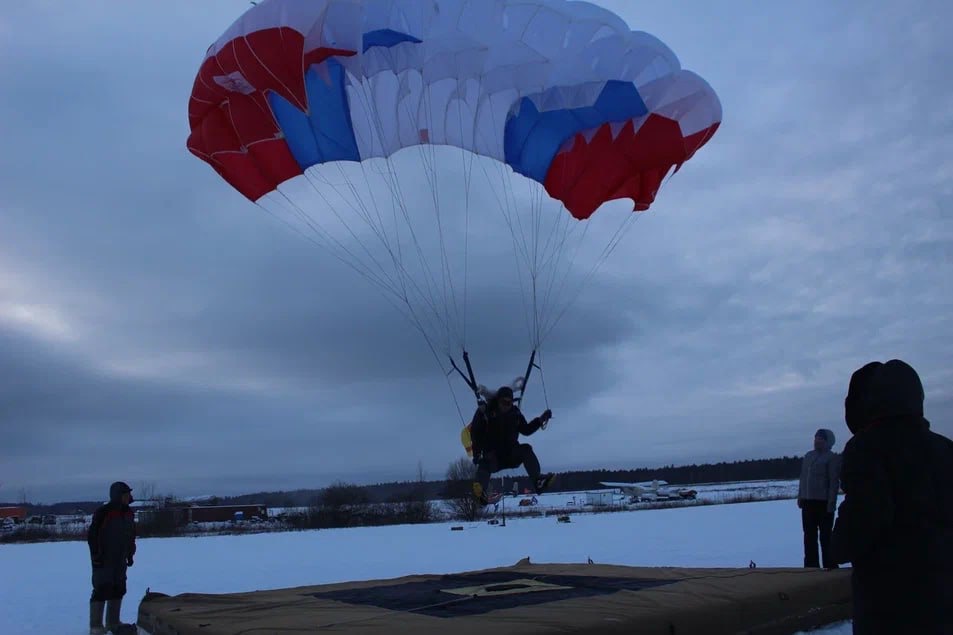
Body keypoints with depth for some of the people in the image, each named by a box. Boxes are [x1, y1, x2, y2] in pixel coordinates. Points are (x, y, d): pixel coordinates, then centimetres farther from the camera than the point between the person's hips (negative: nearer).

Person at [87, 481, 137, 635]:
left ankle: (113, 622, 22)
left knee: (118, 590, 11)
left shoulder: (129, 514, 8)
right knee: (101, 590, -6)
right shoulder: (103, 512, -14)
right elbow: (92, 535, -14)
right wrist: (96, 555, -15)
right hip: (103, 560, -7)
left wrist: (130, 554, 15)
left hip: (120, 560, 7)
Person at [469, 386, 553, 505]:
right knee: (486, 463, -35)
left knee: (525, 449, -25)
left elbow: (526, 430, 17)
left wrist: (540, 420, 6)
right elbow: (475, 433, -8)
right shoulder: (484, 412, -5)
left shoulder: (515, 413, 7)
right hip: (493, 456, -3)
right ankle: (480, 491, -60)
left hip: (511, 455, 3)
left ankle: (538, 481, -39)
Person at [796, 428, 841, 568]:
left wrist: (831, 503, -17)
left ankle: (830, 566, 6)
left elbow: (834, 482, -12)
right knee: (809, 536, 11)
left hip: (823, 503, -7)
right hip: (808, 502, 7)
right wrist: (800, 497, 11)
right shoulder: (808, 456, 13)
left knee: (825, 536, -1)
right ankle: (811, 565, 18)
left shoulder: (832, 458, -7)